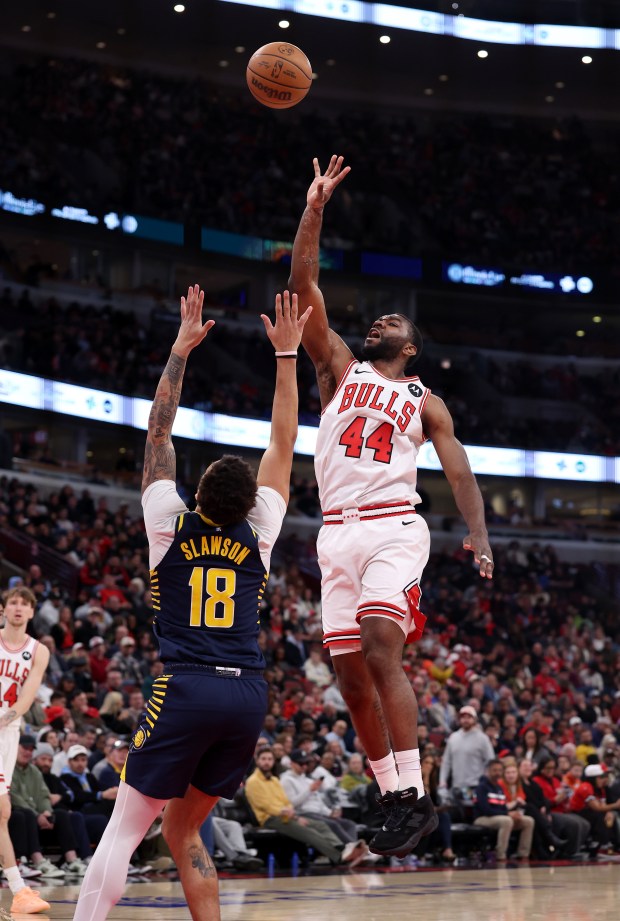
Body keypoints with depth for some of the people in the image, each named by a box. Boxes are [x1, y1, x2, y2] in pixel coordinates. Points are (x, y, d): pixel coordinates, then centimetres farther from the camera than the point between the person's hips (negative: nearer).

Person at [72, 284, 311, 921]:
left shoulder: (171, 525, 3)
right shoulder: (258, 533, 8)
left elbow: (158, 432, 10)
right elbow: (283, 443, 16)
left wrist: (181, 348, 14)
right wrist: (285, 355, 19)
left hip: (186, 689, -3)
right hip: (249, 695, 3)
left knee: (125, 828, 0)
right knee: (182, 829, 16)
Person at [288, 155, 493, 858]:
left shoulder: (424, 403, 14)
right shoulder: (340, 367, 18)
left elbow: (459, 472, 6)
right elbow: (303, 285, 10)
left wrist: (478, 534, -11)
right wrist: (315, 208, 3)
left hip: (393, 528, -3)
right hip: (336, 534, 3)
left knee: (381, 650, -22)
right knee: (351, 674, 1)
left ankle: (414, 796, -22)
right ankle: (394, 800, 11)